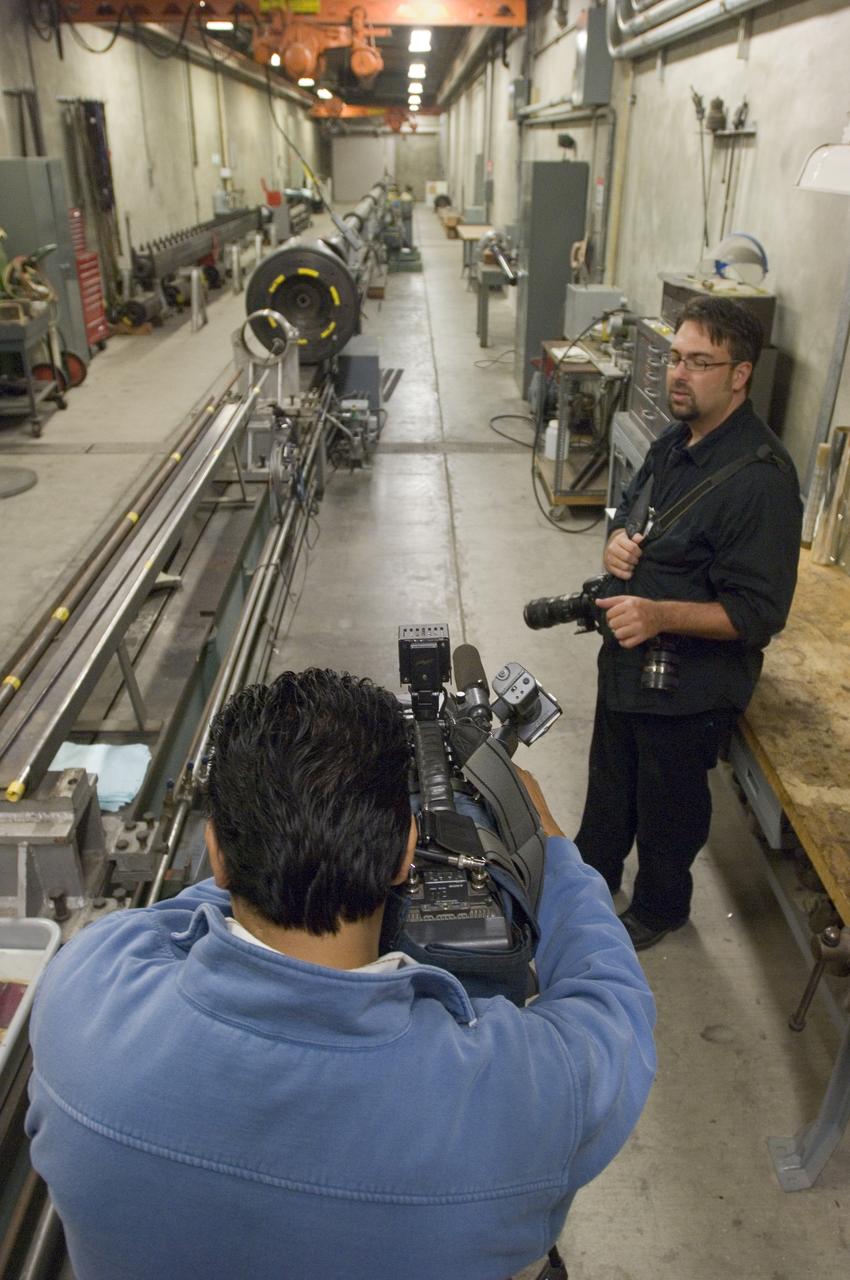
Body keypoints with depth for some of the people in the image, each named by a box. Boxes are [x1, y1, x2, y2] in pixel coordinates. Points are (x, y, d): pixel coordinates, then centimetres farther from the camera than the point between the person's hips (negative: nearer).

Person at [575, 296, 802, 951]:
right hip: (628, 659, 8)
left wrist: (660, 614, -39)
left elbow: (758, 613, -26)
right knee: (610, 777, 27)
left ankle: (660, 909, 41)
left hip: (689, 682, -8)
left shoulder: (761, 477, -26)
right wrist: (617, 538, -6)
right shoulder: (677, 441, 2)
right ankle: (593, 870, 52)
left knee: (670, 801, 15)